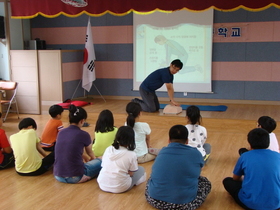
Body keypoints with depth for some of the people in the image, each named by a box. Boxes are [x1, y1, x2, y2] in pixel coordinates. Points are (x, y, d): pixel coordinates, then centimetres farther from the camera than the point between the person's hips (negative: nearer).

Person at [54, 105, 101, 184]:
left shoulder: (61, 132, 5)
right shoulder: (83, 135, -9)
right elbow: (90, 153, 15)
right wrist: (93, 158, 40)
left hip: (57, 176, 5)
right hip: (75, 177, -5)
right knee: (99, 162, 17)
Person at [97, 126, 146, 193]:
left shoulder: (108, 149, -2)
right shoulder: (131, 155, -14)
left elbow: (103, 166, 6)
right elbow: (131, 174, -8)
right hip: (119, 188, -4)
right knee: (141, 169, 15)